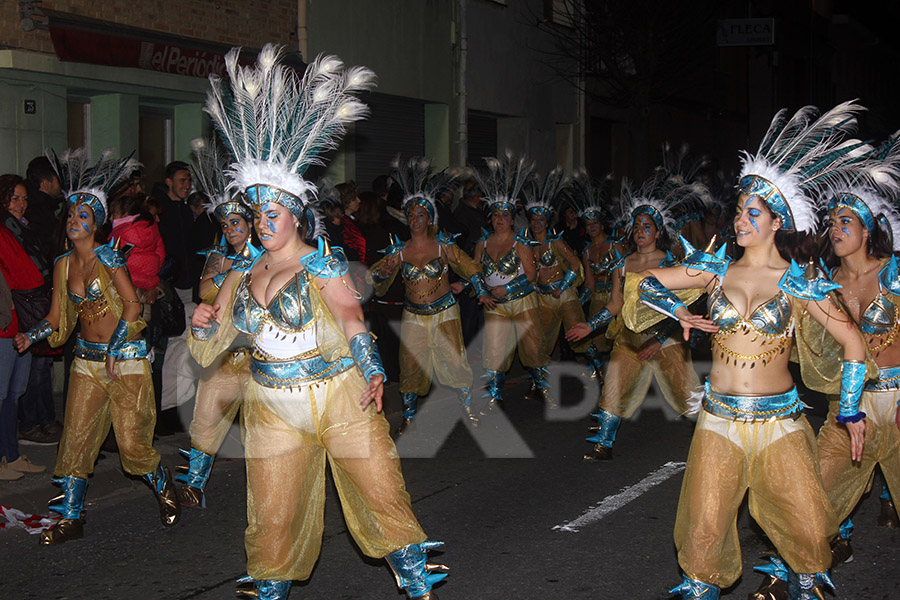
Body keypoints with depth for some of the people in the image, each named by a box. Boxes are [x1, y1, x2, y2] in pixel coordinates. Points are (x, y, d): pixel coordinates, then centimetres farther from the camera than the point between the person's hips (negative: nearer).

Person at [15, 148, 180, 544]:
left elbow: (132, 305, -14)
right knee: (75, 439, 3)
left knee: (133, 443, -4)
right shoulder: (63, 265, 7)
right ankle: (70, 518, 13)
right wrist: (32, 336, -5)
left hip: (126, 357, -5)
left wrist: (114, 351, -16)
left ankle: (166, 493, 23)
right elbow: (58, 318, 13)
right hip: (87, 359, 5)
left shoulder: (108, 257, -10)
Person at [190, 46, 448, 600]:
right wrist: (203, 325, -10)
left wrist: (373, 373, -33)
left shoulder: (322, 264, -4)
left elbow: (350, 317, -19)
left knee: (384, 497, 0)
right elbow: (208, 353, 12)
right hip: (273, 410, 3)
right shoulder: (240, 279, 8)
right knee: (273, 519, 4)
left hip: (342, 399, -3)